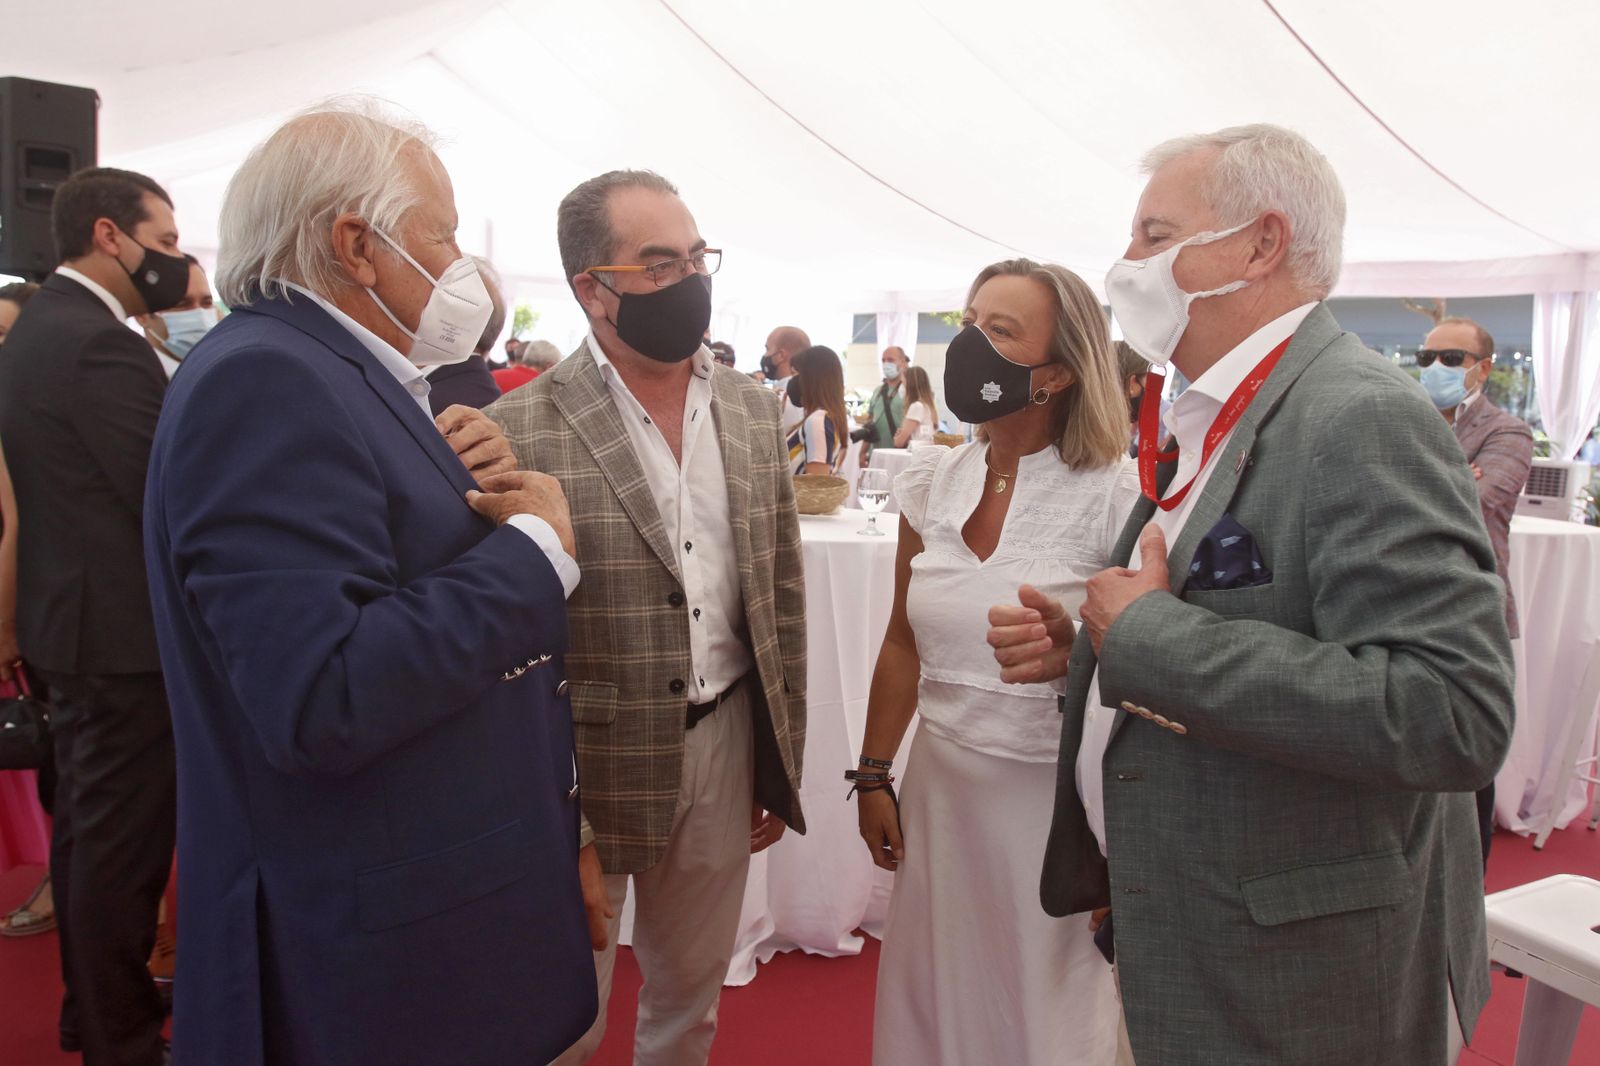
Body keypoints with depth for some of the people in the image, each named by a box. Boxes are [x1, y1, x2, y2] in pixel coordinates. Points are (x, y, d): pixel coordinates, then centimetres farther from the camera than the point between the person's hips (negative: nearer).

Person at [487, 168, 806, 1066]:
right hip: (584, 766, -4)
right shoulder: (520, 431, -14)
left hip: (725, 753, 5)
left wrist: (781, 769, 9)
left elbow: (783, 600, 7)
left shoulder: (756, 411, 2)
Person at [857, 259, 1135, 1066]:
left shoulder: (1113, 495, -14)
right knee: (934, 1000, 18)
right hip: (940, 781, 4)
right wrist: (872, 776, 11)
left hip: (1054, 791, -4)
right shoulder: (930, 481, 0)